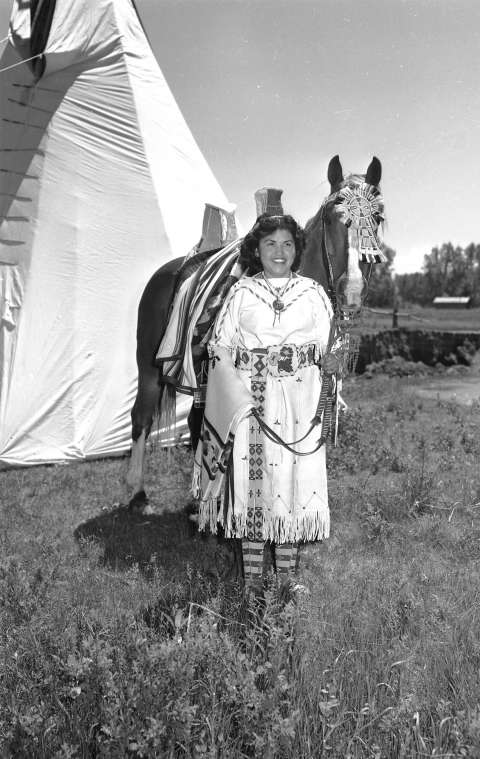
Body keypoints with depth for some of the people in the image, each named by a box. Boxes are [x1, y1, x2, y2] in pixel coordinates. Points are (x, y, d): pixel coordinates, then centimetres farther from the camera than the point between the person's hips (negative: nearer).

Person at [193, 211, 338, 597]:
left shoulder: (313, 292, 8)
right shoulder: (241, 292, 6)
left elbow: (329, 348, 7)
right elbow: (220, 345, 2)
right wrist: (240, 391, -9)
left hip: (300, 401, 1)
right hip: (249, 398, -1)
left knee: (295, 476, 3)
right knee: (251, 474, 1)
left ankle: (287, 564, 19)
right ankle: (252, 567, 16)